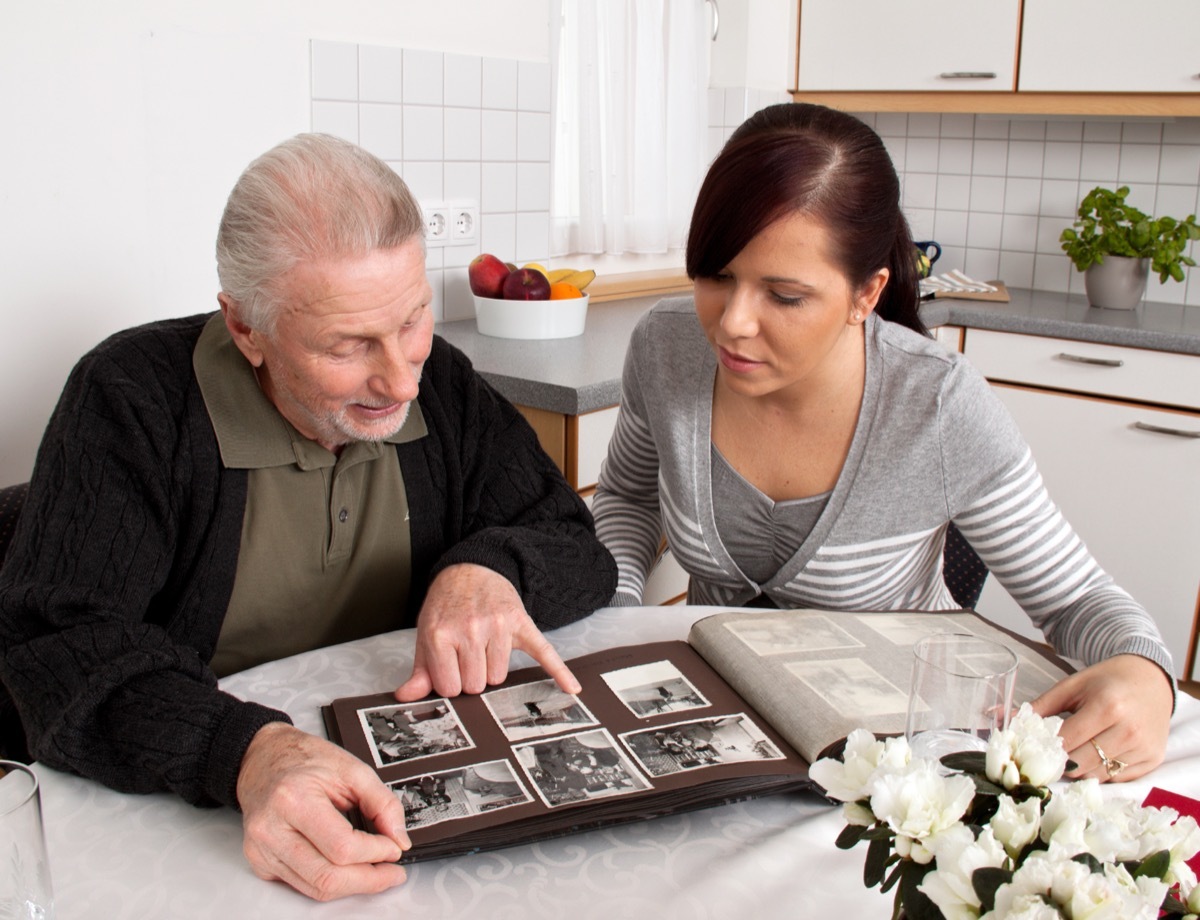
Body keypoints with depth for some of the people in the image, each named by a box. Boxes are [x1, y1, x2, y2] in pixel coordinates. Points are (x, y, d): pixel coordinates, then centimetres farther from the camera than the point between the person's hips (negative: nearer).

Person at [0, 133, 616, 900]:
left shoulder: (443, 387, 0)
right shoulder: (132, 398, -10)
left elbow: (579, 550, 5)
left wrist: (490, 568, -18)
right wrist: (246, 752, -37)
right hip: (189, 822, -2)